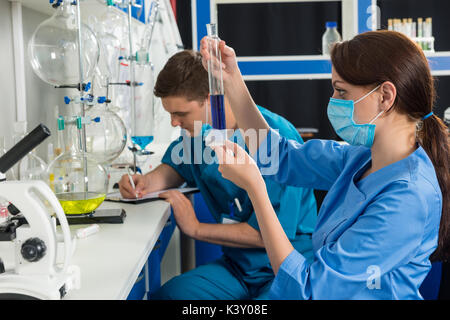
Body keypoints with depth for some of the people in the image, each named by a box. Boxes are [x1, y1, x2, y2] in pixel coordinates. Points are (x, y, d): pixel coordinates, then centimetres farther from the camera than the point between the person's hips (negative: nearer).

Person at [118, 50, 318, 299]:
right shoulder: (199, 132, 1)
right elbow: (176, 166, 24)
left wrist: (196, 228, -13)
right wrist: (148, 181, 0)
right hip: (238, 265, 6)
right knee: (161, 295, -14)